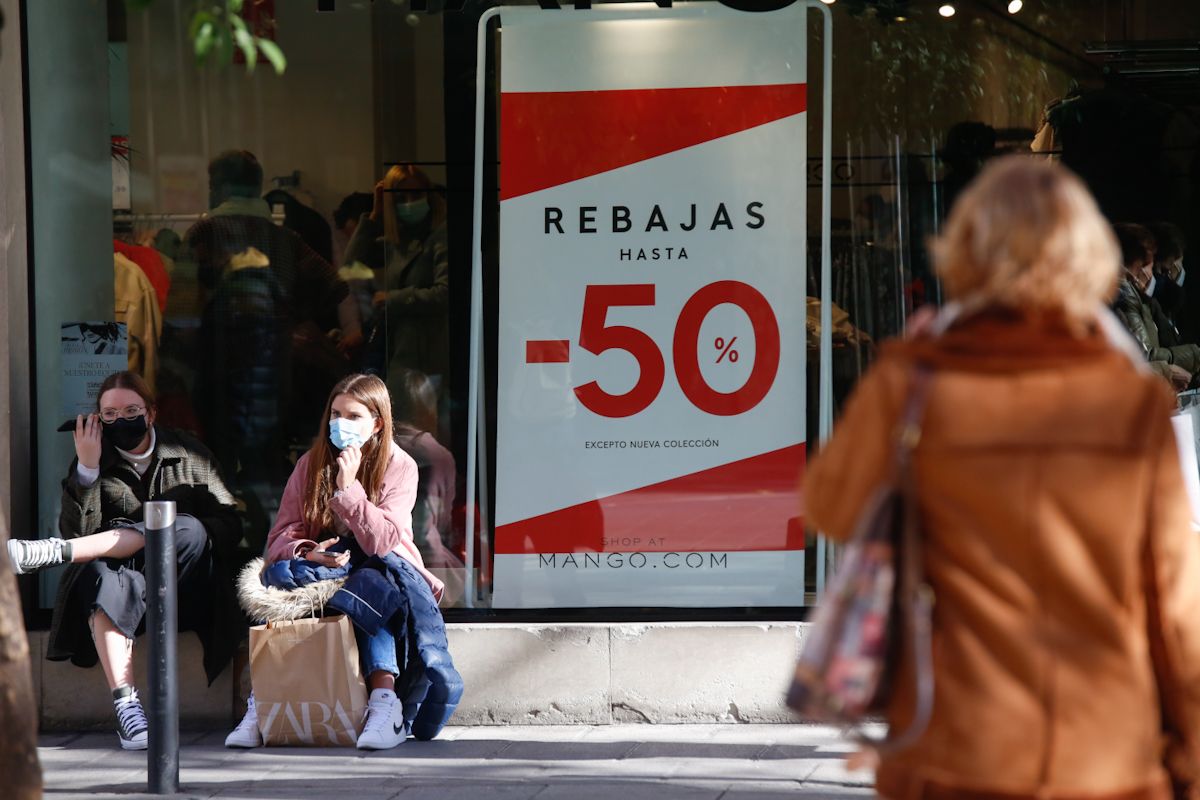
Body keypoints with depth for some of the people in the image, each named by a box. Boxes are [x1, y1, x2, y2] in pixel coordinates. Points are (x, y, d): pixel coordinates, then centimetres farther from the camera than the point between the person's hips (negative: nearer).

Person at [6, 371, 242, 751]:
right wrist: (86, 469, -13)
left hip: (182, 587, 0)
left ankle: (51, 551, -37)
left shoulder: (187, 455, 9)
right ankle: (125, 704, -49)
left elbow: (229, 524, 5)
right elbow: (77, 531, -5)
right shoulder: (97, 459, 8)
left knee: (187, 530, -31)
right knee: (104, 574, -37)